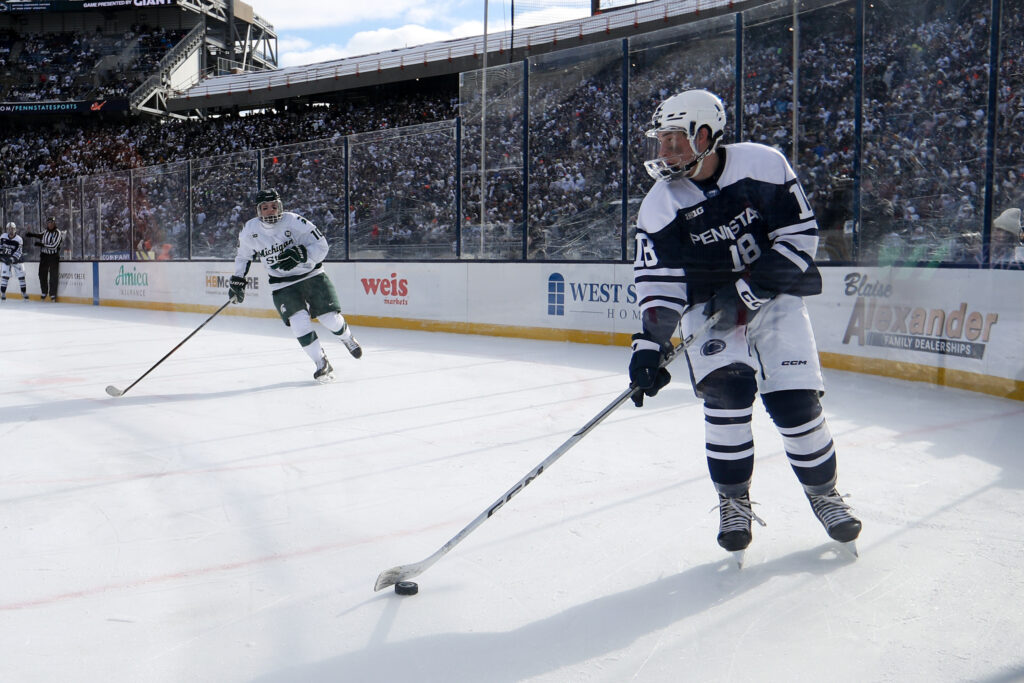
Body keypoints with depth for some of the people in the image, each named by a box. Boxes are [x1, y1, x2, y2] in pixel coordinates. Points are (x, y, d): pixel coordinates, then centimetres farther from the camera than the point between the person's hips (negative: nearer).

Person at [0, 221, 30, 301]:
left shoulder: (19, 239, -15)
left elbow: (18, 252, -19)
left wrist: (12, 259, -30)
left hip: (16, 259, -1)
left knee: (21, 275, 1)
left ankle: (24, 292, 14)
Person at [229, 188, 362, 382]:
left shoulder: (294, 221, -17)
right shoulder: (250, 230, -6)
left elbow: (321, 245, -16)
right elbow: (243, 255, 13)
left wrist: (300, 254, -31)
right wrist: (237, 280, 8)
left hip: (311, 275, -1)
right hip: (283, 284, 2)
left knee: (330, 318, -4)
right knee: (299, 322, -17)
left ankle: (347, 339, 32)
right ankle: (322, 364, -3)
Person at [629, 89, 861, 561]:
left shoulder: (762, 165, -14)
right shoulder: (660, 206, -10)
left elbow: (800, 234, -12)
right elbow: (658, 282, -13)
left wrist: (749, 287, -20)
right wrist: (650, 344, -26)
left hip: (775, 296, 0)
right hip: (707, 307, 1)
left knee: (795, 399, -6)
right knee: (726, 389, -19)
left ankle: (823, 491, 19)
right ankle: (733, 500, 0)